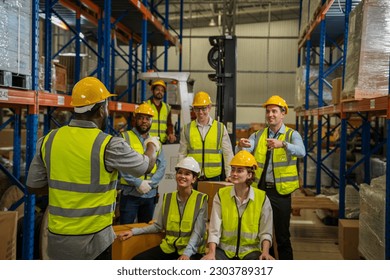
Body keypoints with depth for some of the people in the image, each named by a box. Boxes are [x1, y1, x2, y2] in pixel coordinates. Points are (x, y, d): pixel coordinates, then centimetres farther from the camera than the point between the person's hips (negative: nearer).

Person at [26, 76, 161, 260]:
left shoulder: (48, 140, -2)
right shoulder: (108, 145, -16)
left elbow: (33, 186, 7)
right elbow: (146, 166, 0)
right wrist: (153, 146, 21)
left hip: (57, 236, 5)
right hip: (93, 239, -4)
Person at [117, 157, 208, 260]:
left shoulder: (201, 200, -6)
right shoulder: (167, 198, 9)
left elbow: (198, 232, -11)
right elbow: (158, 226, 14)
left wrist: (186, 253, -26)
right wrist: (133, 231, 5)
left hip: (192, 250, -5)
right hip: (169, 247, 5)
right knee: (138, 259, -15)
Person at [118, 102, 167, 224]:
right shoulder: (125, 138, -4)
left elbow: (162, 166, 4)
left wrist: (150, 183, -11)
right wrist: (139, 183, -18)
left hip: (150, 194, 5)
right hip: (130, 193, -5)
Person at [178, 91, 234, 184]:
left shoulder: (221, 128, 5)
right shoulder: (187, 129, 7)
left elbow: (228, 154, 6)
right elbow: (182, 155, 11)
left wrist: (229, 176, 1)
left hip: (213, 176, 0)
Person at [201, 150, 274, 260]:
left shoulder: (262, 198, 0)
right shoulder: (221, 195, 1)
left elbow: (265, 232, 0)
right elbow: (214, 230, -4)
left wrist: (265, 252, -18)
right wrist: (212, 252, -18)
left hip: (250, 251, 0)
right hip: (224, 250, 0)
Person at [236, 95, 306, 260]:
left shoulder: (292, 135, -1)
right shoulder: (257, 135, 8)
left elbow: (301, 152, -22)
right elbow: (241, 153, -8)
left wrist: (282, 144, -41)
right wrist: (241, 145, -32)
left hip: (280, 191, -3)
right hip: (259, 189, 3)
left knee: (282, 234, 4)